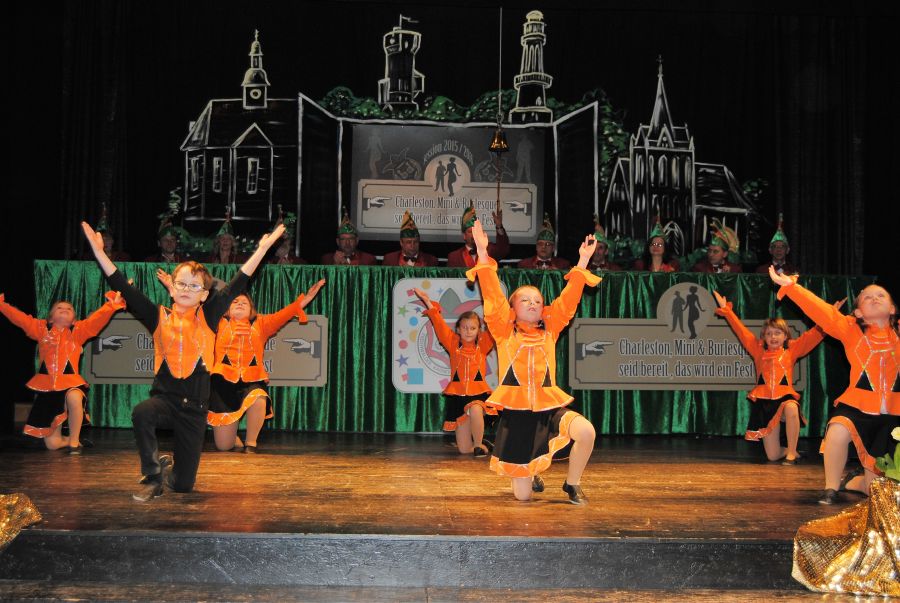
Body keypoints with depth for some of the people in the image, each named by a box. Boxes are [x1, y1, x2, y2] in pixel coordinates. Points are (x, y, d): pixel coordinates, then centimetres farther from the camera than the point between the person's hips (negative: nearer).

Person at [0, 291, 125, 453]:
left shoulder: (78, 330, 6)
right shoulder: (41, 328, 10)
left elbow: (98, 318, -5)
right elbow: (19, 317, 6)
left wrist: (113, 304, -17)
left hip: (69, 383, -2)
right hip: (45, 386, 2)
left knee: (74, 398, -41)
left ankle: (74, 442, -19)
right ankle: (70, 440, 38)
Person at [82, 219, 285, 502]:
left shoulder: (208, 317, 0)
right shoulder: (159, 317, 1)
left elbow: (235, 286, -5)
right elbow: (125, 289, -3)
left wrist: (262, 248, -10)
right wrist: (100, 252, -9)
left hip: (195, 406, 0)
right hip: (164, 396, 0)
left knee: (183, 484, 3)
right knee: (141, 413, -38)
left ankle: (168, 468, 44)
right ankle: (153, 476, -13)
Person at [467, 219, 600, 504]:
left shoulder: (550, 330, 8)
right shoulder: (504, 331, 1)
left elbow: (568, 299, 6)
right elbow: (493, 296, -6)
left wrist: (582, 261, 4)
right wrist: (482, 252, -12)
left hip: (550, 408, 2)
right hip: (516, 413, -2)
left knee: (586, 431, -29)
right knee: (522, 495, 1)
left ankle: (572, 483, 0)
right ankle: (531, 475, 42)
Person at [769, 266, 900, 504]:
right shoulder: (852, 330, 1)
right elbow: (821, 311, -11)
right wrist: (790, 286, -20)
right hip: (857, 407, -2)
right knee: (839, 430, -39)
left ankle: (851, 481, 41)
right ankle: (831, 488, -12)